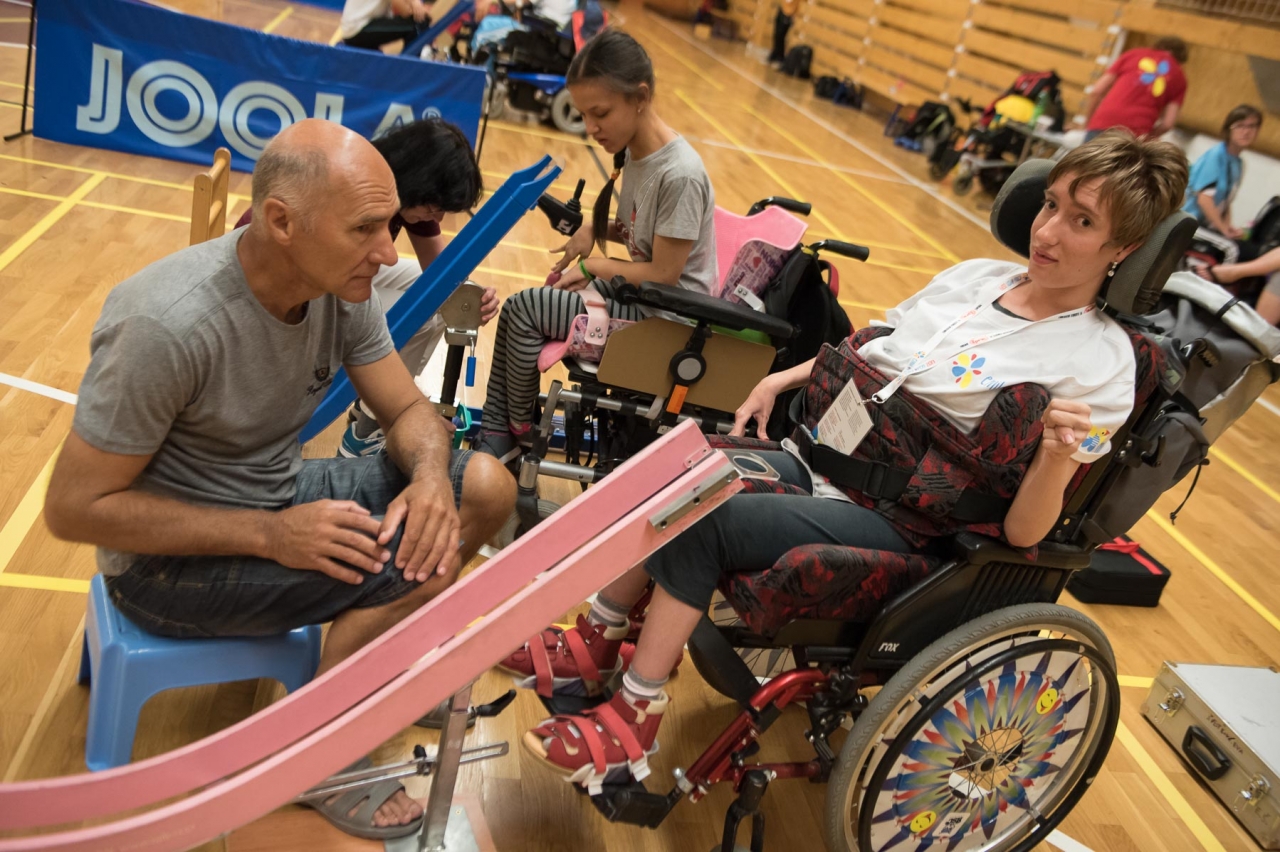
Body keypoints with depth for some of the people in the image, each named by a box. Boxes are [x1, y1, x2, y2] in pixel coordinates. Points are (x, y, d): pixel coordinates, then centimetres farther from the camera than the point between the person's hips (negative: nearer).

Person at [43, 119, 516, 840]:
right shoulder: (167, 323, -30)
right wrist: (270, 535, -28)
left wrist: (431, 476, -25)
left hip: (277, 495, 7)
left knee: (486, 486, -7)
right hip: (168, 559, -6)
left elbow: (410, 410, -1)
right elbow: (74, 508, -22)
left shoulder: (343, 287, -11)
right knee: (419, 568, -26)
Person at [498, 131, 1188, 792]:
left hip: (892, 521, -7)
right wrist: (781, 379, 10)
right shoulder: (975, 276, 9)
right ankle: (596, 643, 6)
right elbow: (865, 352, 21)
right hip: (819, 452, 7)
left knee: (697, 521, -23)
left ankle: (636, 716, -5)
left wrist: (1058, 457, -33)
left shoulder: (1101, 363, -11)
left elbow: (1022, 531, -14)